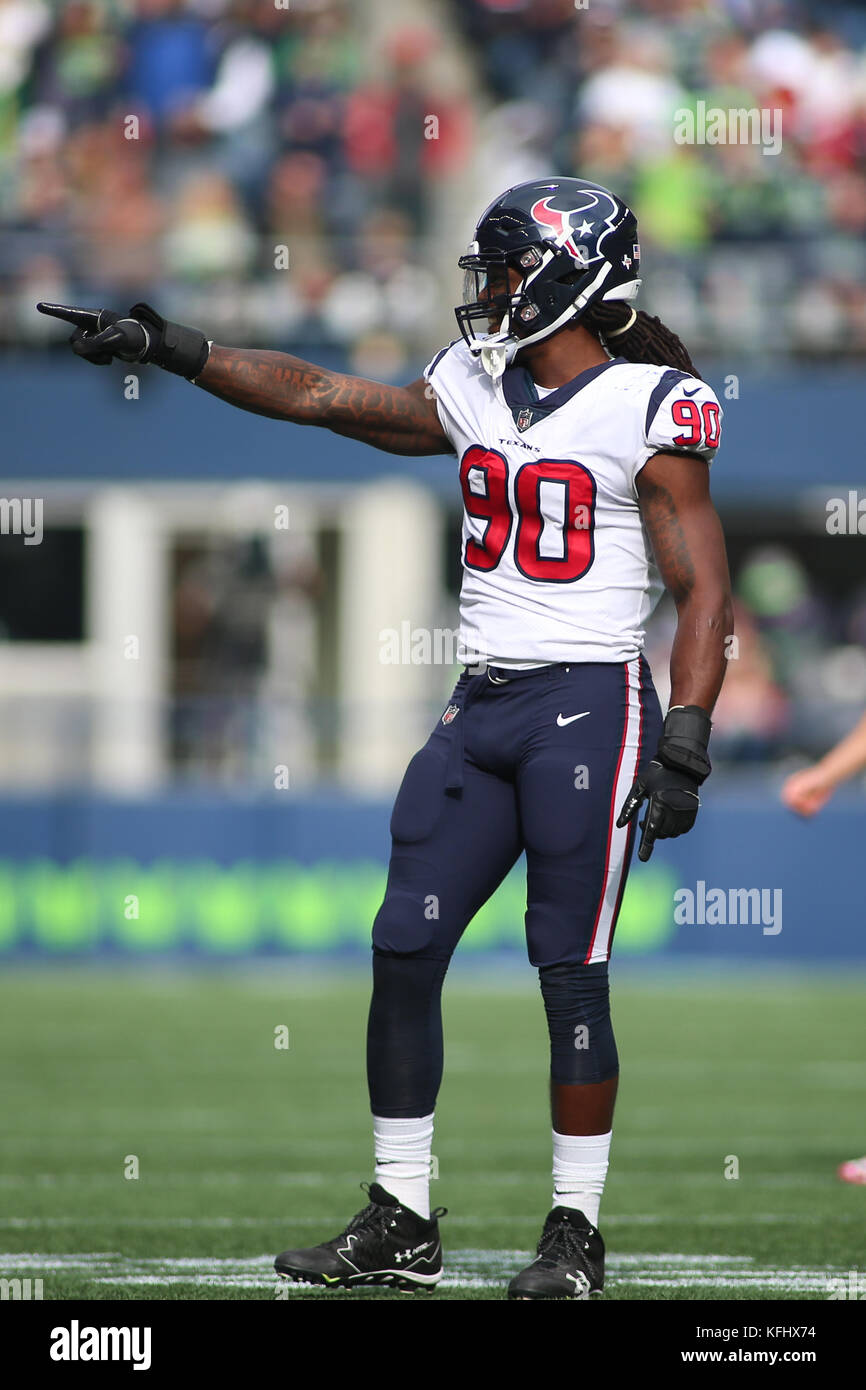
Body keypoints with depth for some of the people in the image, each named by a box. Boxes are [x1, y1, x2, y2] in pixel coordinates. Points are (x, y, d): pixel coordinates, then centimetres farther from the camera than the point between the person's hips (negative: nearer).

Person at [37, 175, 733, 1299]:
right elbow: (316, 395, 19)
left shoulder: (649, 410, -8)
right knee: (404, 949, 2)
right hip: (483, 704, 7)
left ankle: (576, 1235, 6)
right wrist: (171, 349, 15)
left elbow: (704, 592, -9)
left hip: (592, 703, -7)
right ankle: (401, 1226, 10)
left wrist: (686, 747, -17)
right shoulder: (477, 391, 11)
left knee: (571, 975, -5)